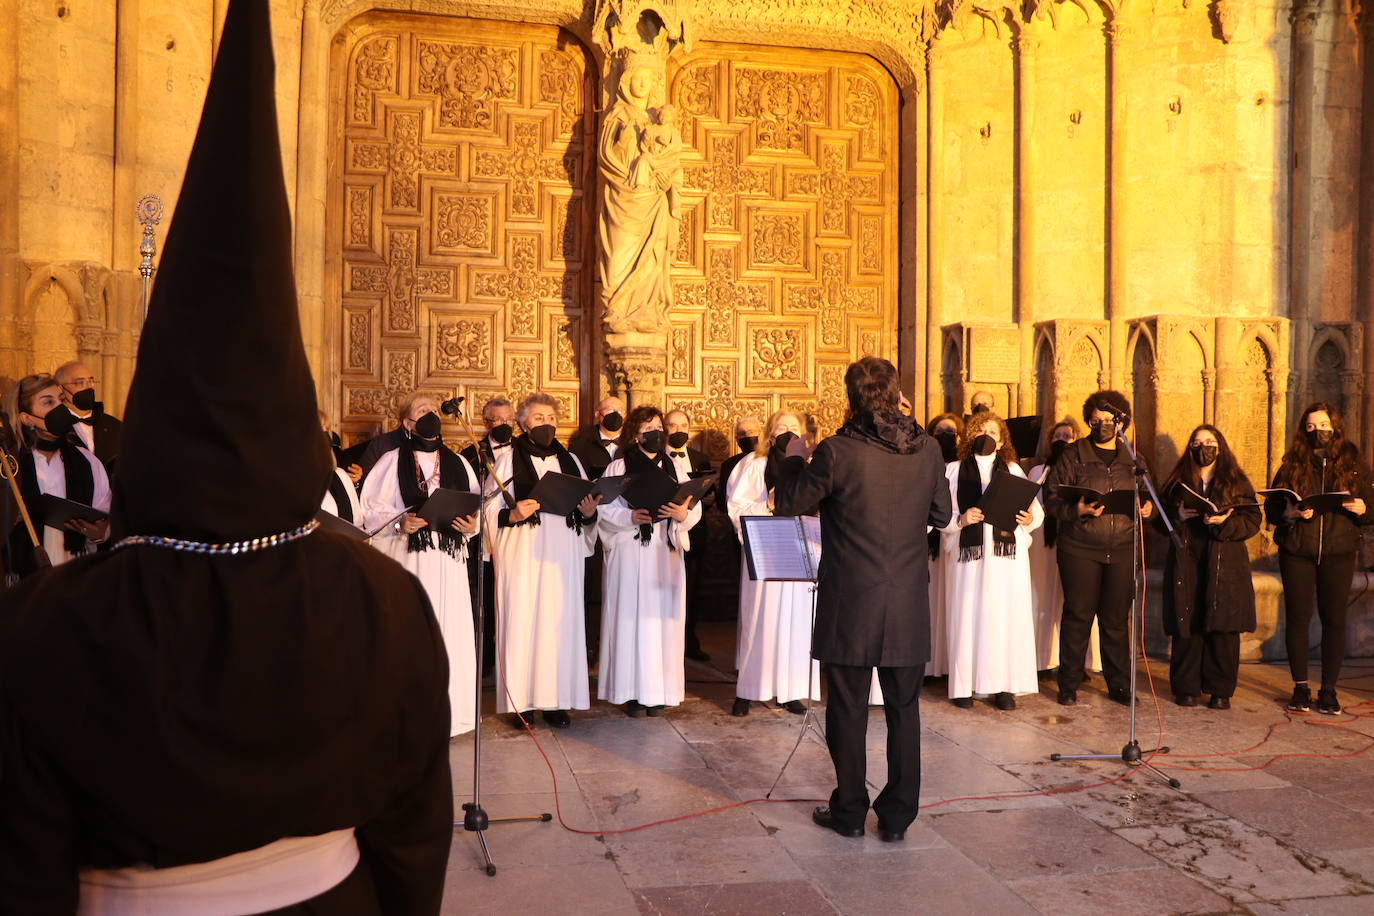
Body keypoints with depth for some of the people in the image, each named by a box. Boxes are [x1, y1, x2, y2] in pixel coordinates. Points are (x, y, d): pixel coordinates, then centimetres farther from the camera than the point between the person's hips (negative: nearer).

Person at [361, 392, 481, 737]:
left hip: (448, 560, 3)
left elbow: (476, 509, 13)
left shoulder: (458, 463, 14)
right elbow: (372, 510, -2)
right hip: (407, 560, -3)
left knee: (449, 631, 2)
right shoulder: (392, 462, 4)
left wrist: (472, 524, -8)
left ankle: (446, 711, 11)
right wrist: (400, 523, -18)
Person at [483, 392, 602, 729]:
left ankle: (556, 700, 8)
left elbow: (585, 505, 16)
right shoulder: (509, 458, 4)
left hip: (563, 553, 4)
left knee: (560, 621, 2)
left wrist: (589, 512, -5)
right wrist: (513, 515, -20)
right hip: (523, 552, -3)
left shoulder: (569, 460, 15)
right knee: (522, 621, -5)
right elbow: (490, 509, -1)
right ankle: (520, 700, 2)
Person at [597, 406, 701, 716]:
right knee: (632, 618, -3)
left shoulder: (673, 467, 12)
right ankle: (633, 691, 3)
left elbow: (695, 508, 5)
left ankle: (659, 691, 8)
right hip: (630, 554, -3)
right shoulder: (618, 468, 4)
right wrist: (630, 517, -19)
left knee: (663, 617, 2)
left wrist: (683, 514, -16)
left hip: (666, 553, 3)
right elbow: (605, 508, -4)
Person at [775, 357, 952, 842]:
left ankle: (849, 811, 19)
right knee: (903, 710, 12)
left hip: (851, 602, -3)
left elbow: (789, 502, -2)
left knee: (848, 709, 9)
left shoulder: (837, 451, -14)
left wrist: (794, 459, 15)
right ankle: (898, 815, 19)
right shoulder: (927, 450, -2)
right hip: (908, 603, 3)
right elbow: (941, 515, 11)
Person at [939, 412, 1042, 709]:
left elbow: (1037, 509, 9)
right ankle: (964, 686, 3)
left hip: (1007, 553, 1)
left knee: (1006, 616, -2)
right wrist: (960, 520, -17)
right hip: (968, 552, -1)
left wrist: (1030, 519, -12)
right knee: (967, 616, -3)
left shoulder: (1013, 471, 14)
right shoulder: (954, 471, 8)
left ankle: (1005, 686, 5)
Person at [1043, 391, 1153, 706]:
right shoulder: (1073, 455, 2)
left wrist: (1146, 509, 0)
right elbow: (1051, 499, -4)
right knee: (1078, 616, 0)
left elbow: (1146, 499, 23)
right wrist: (1077, 510, -21)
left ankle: (1119, 686, 19)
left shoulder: (1132, 460, 14)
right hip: (1079, 549, -3)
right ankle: (1069, 686, 10)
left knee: (1117, 619, 8)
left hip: (1122, 550, 3)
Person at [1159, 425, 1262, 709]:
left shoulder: (1237, 481, 10)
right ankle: (1186, 688, 6)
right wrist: (1178, 516, -8)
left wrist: (1224, 522, -15)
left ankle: (1220, 691, 6)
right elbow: (1160, 519, 12)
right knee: (1186, 627, -2)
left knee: (1223, 628, -3)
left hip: (1225, 566, -1)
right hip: (1186, 565, 1)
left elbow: (1252, 520, 1)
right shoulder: (1178, 481, 14)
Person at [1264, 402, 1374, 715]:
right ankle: (1300, 687, 12)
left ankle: (1329, 690, 11)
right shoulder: (1292, 464, 6)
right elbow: (1271, 509, 5)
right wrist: (1289, 513, -16)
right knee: (1297, 617, 1)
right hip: (1297, 551, 0)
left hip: (1339, 551, 0)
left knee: (1334, 619, 1)